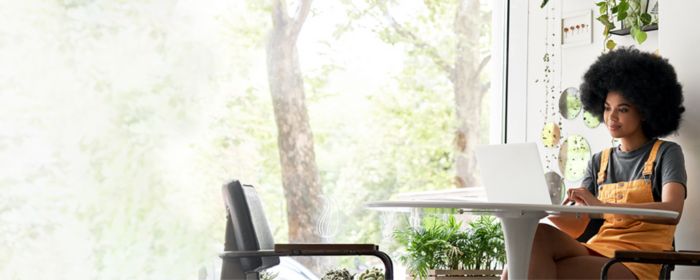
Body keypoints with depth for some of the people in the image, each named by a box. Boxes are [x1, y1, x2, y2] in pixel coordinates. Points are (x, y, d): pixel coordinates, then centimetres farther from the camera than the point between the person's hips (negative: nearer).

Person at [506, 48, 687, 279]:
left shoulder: (666, 153, 6)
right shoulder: (598, 162, 20)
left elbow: (673, 212, -15)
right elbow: (576, 227, 10)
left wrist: (602, 205, -26)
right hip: (595, 252, 5)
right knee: (536, 234, -29)